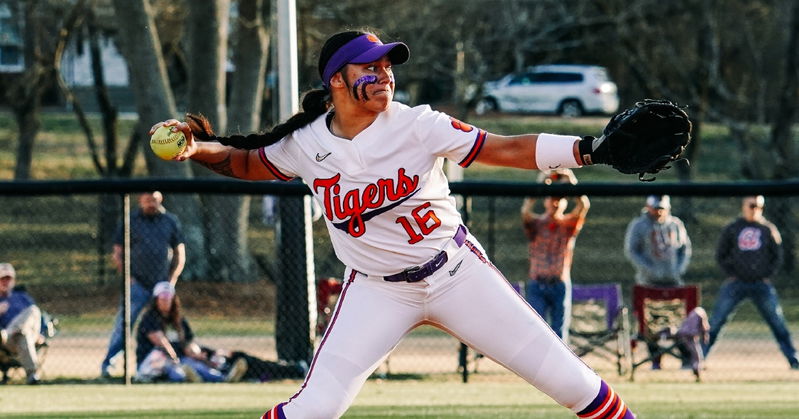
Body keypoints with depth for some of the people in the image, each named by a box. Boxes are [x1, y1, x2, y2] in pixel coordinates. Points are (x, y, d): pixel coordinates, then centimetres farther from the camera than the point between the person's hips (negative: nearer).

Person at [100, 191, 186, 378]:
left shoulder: (171, 221, 9)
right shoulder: (130, 221, 3)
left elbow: (180, 255, 13)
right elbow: (117, 254, 5)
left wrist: (172, 281, 3)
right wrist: (128, 277, -7)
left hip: (162, 286, 3)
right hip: (137, 285, -3)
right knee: (123, 326, -11)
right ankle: (107, 364, -10)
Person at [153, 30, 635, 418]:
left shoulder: (416, 125, -15)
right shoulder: (306, 144, -8)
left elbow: (507, 149, -19)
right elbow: (248, 163, 11)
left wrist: (591, 149, -30)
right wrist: (199, 148, -8)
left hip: (458, 274, 0)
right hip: (377, 291, 0)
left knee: (568, 379, -5)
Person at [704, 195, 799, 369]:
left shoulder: (768, 229, 6)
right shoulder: (731, 229, 5)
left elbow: (777, 256, 10)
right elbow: (720, 255, 10)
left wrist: (767, 276, 0)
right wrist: (731, 274, -2)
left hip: (762, 285, 0)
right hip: (736, 283, 0)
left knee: (778, 322, -2)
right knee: (715, 322, -4)